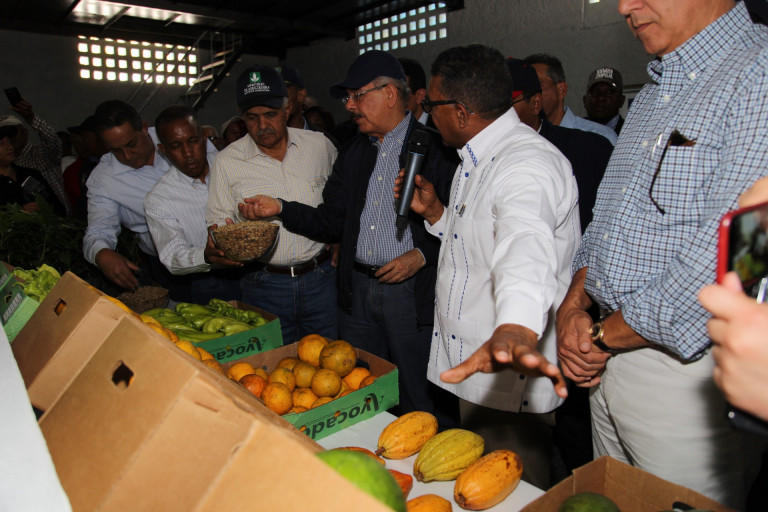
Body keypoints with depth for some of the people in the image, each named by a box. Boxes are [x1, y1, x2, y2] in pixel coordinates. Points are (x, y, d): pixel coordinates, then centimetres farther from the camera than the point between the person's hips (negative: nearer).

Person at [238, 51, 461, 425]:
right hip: (357, 291, 6)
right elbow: (332, 221, 12)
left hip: (412, 291, -6)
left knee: (423, 402, 6)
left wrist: (422, 255, -18)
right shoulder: (353, 152, 14)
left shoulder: (436, 147, -7)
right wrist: (280, 208, 1)